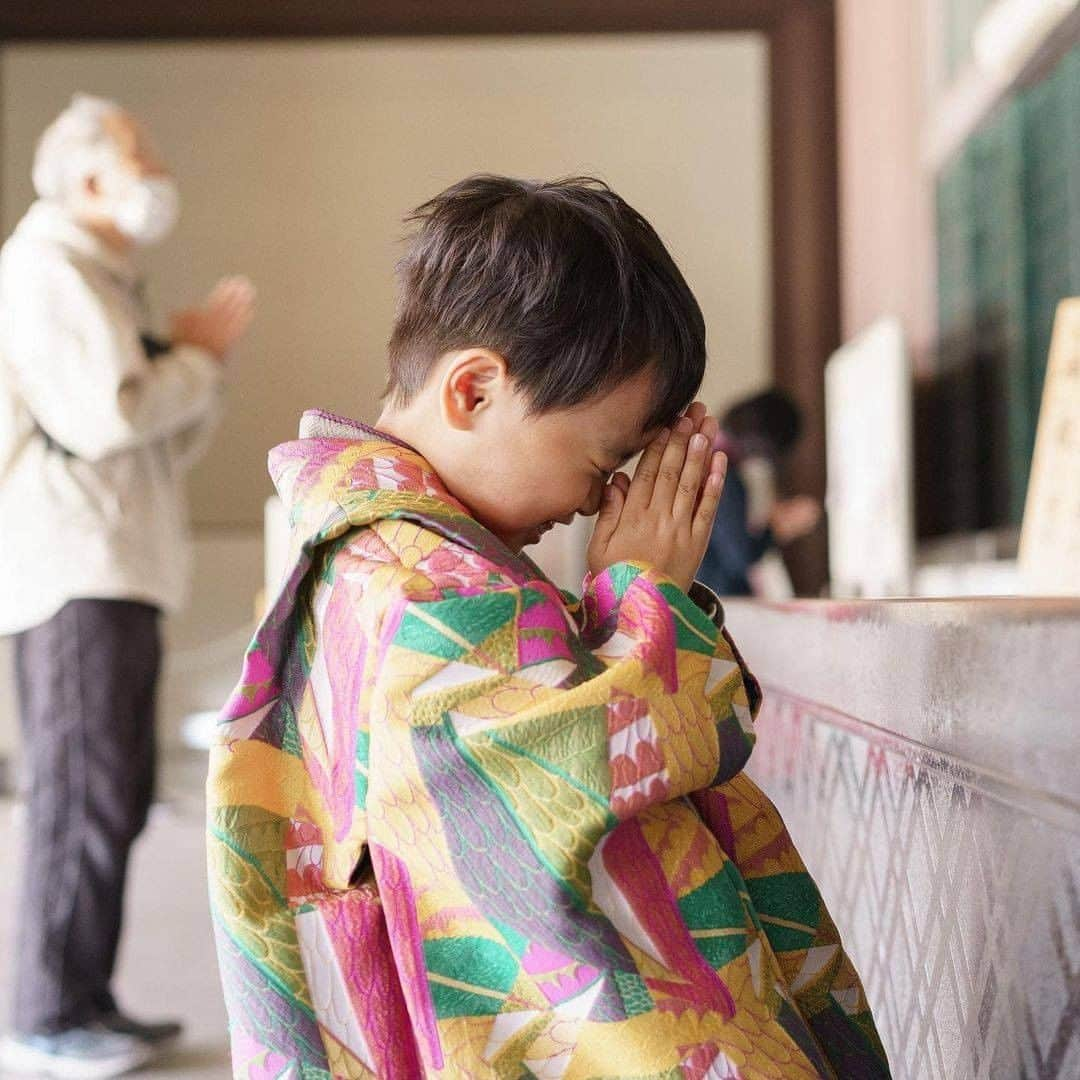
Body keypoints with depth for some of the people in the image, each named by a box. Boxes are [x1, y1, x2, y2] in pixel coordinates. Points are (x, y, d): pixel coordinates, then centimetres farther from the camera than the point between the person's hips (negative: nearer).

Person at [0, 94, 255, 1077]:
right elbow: (104, 417, -20)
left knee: (114, 795, 11)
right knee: (83, 794, -8)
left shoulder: (106, 283, 23)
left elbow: (171, 447, 22)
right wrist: (201, 357, -6)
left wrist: (199, 360, 6)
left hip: (118, 571, 10)